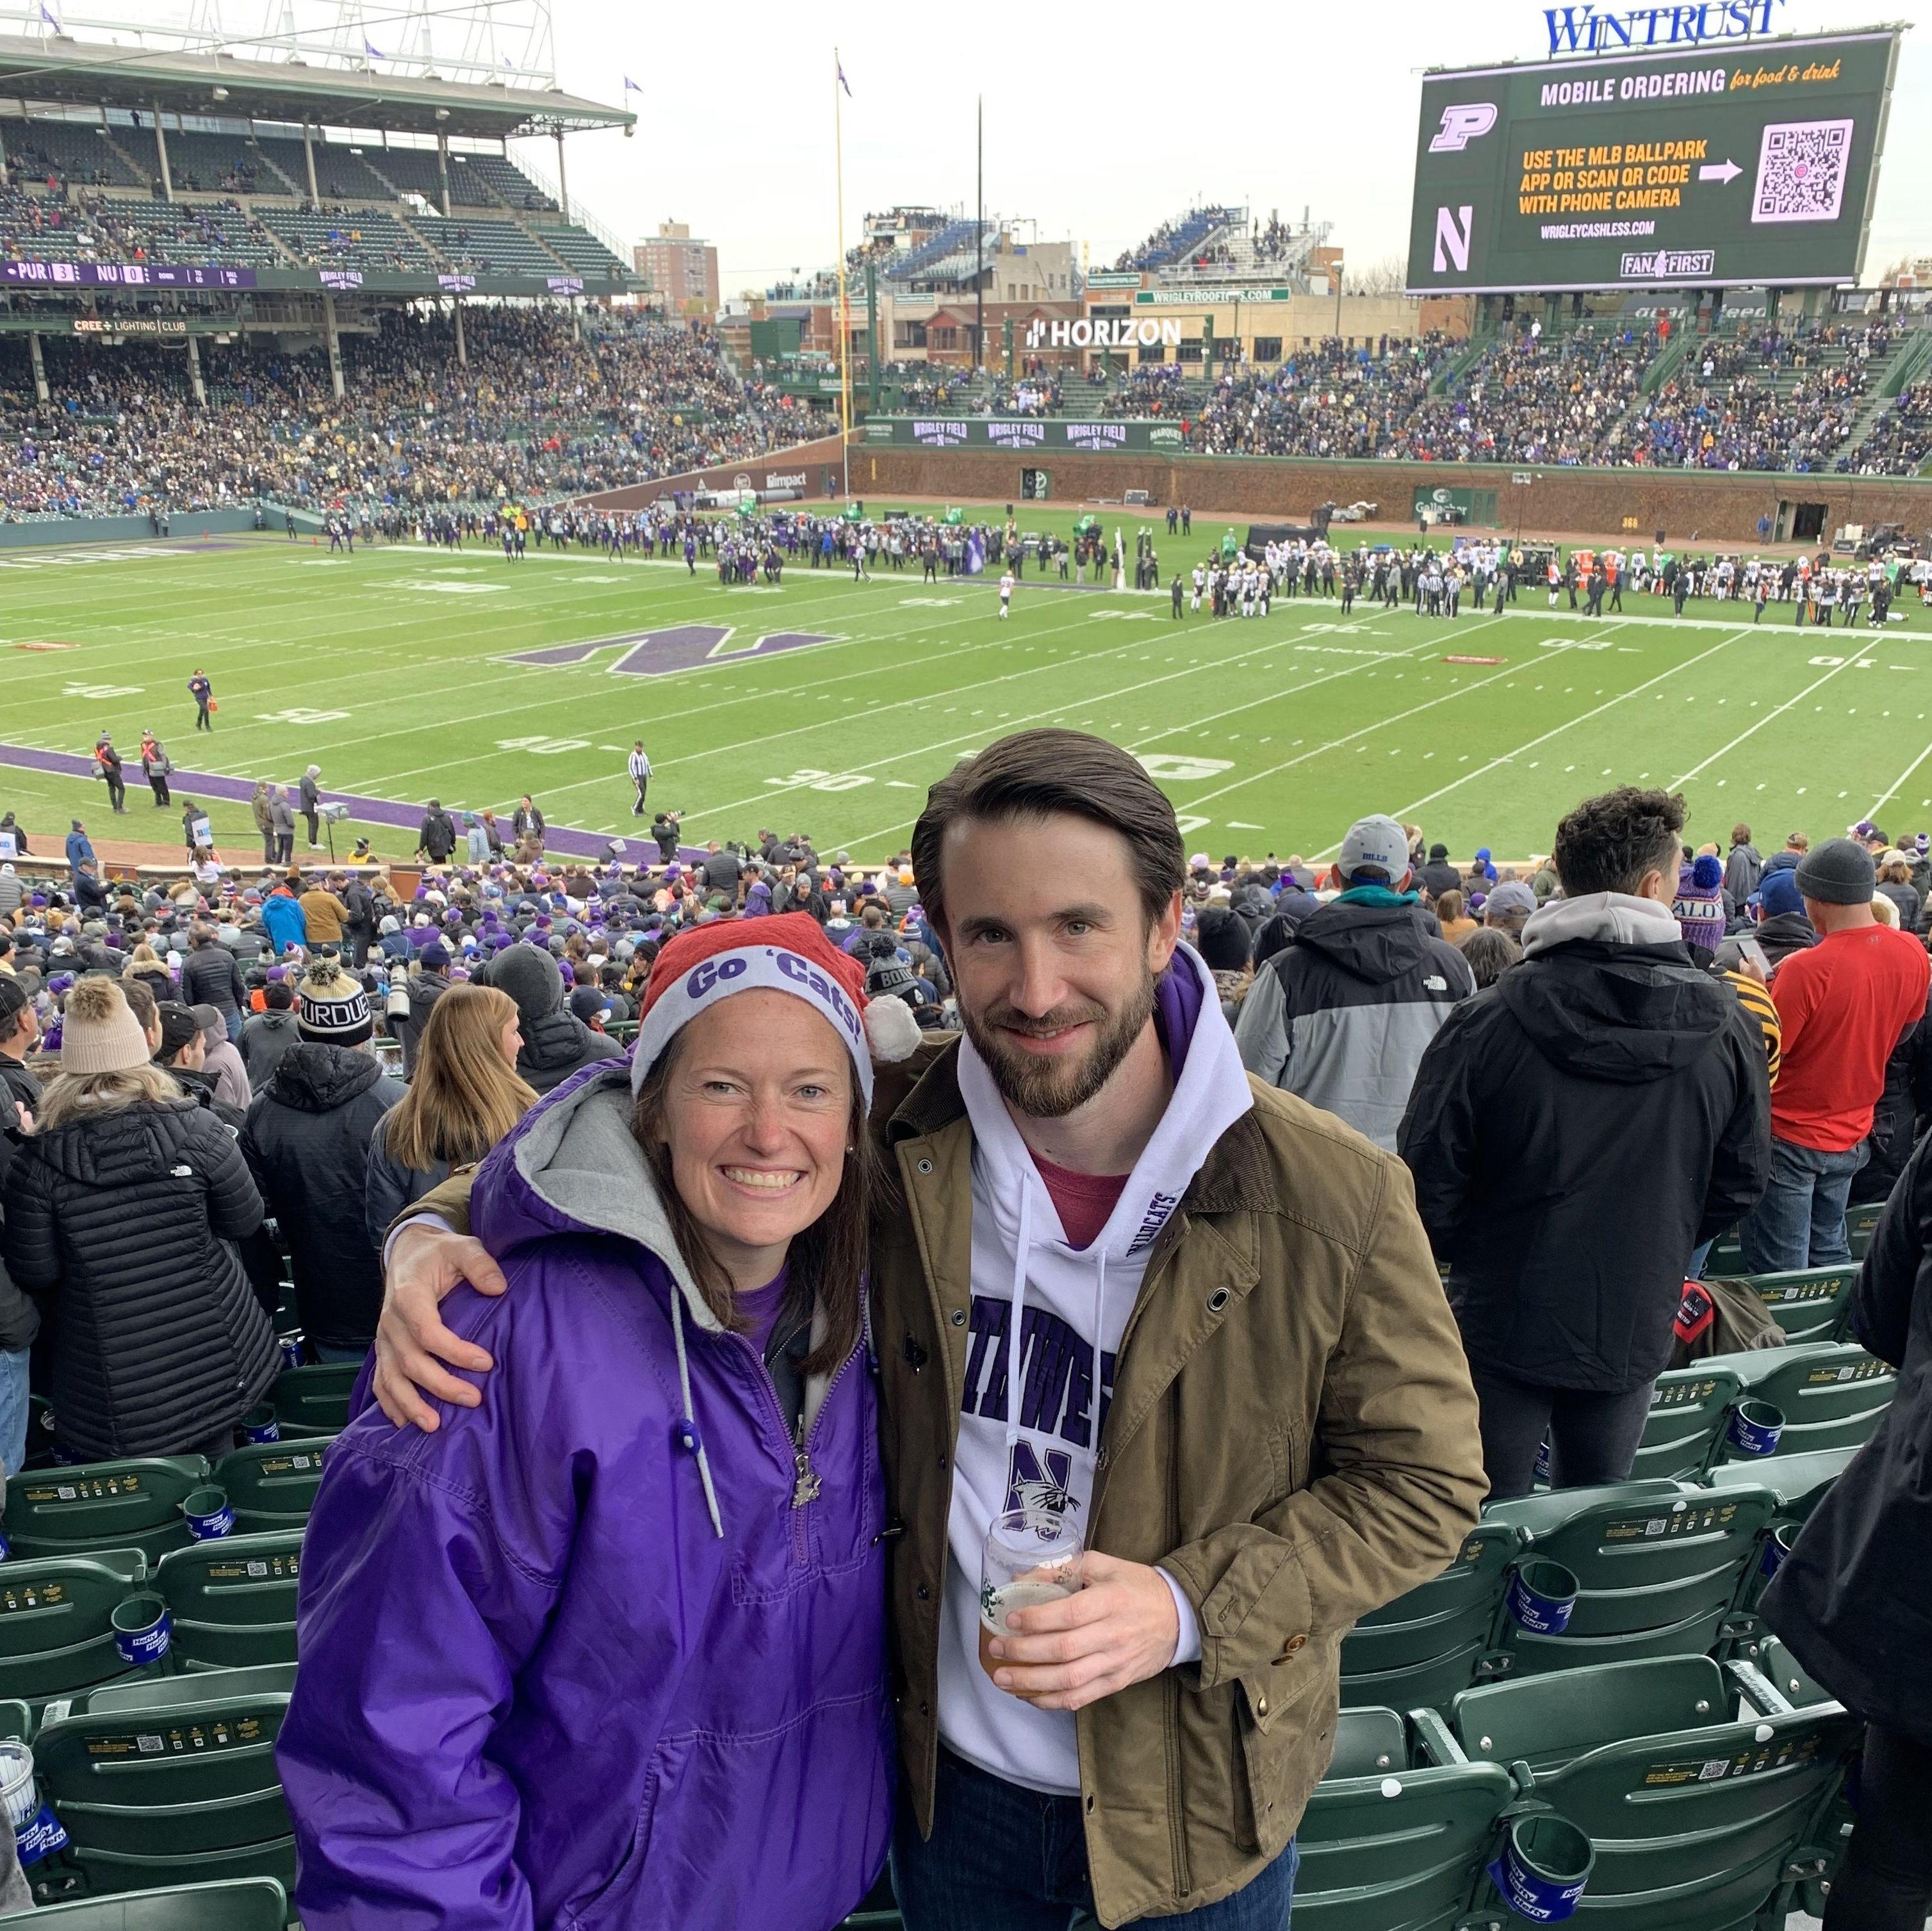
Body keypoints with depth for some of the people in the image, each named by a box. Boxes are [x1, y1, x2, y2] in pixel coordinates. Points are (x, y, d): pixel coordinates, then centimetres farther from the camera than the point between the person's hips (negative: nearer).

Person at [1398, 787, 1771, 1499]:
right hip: (1636, 1328, 3)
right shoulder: (1725, 1026, -8)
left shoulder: (1487, 1022, -17)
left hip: (1502, 1325, -2)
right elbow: (1743, 1178, 3)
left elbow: (1428, 1179, -13)